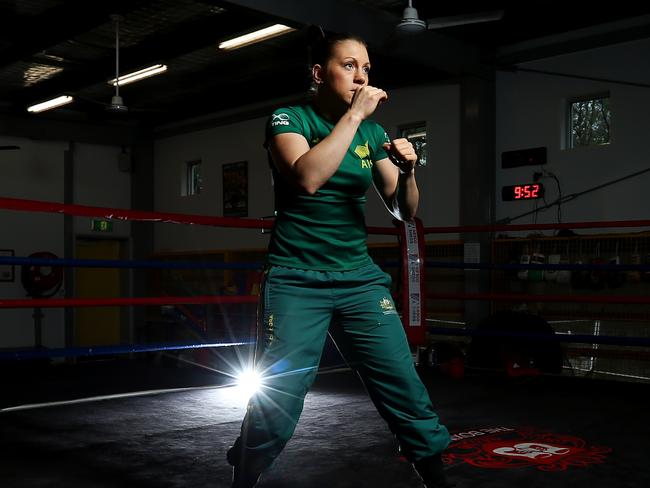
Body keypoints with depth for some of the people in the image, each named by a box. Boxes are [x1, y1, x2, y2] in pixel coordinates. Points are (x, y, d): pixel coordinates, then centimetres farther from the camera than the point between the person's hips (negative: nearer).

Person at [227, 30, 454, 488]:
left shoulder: (373, 133, 9)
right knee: (275, 405, -4)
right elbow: (307, 177, -24)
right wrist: (354, 114, -18)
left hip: (360, 279, 4)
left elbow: (404, 210, 9)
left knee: (408, 393, 0)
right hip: (297, 282, -4)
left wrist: (407, 172, -11)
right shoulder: (289, 119, -3)